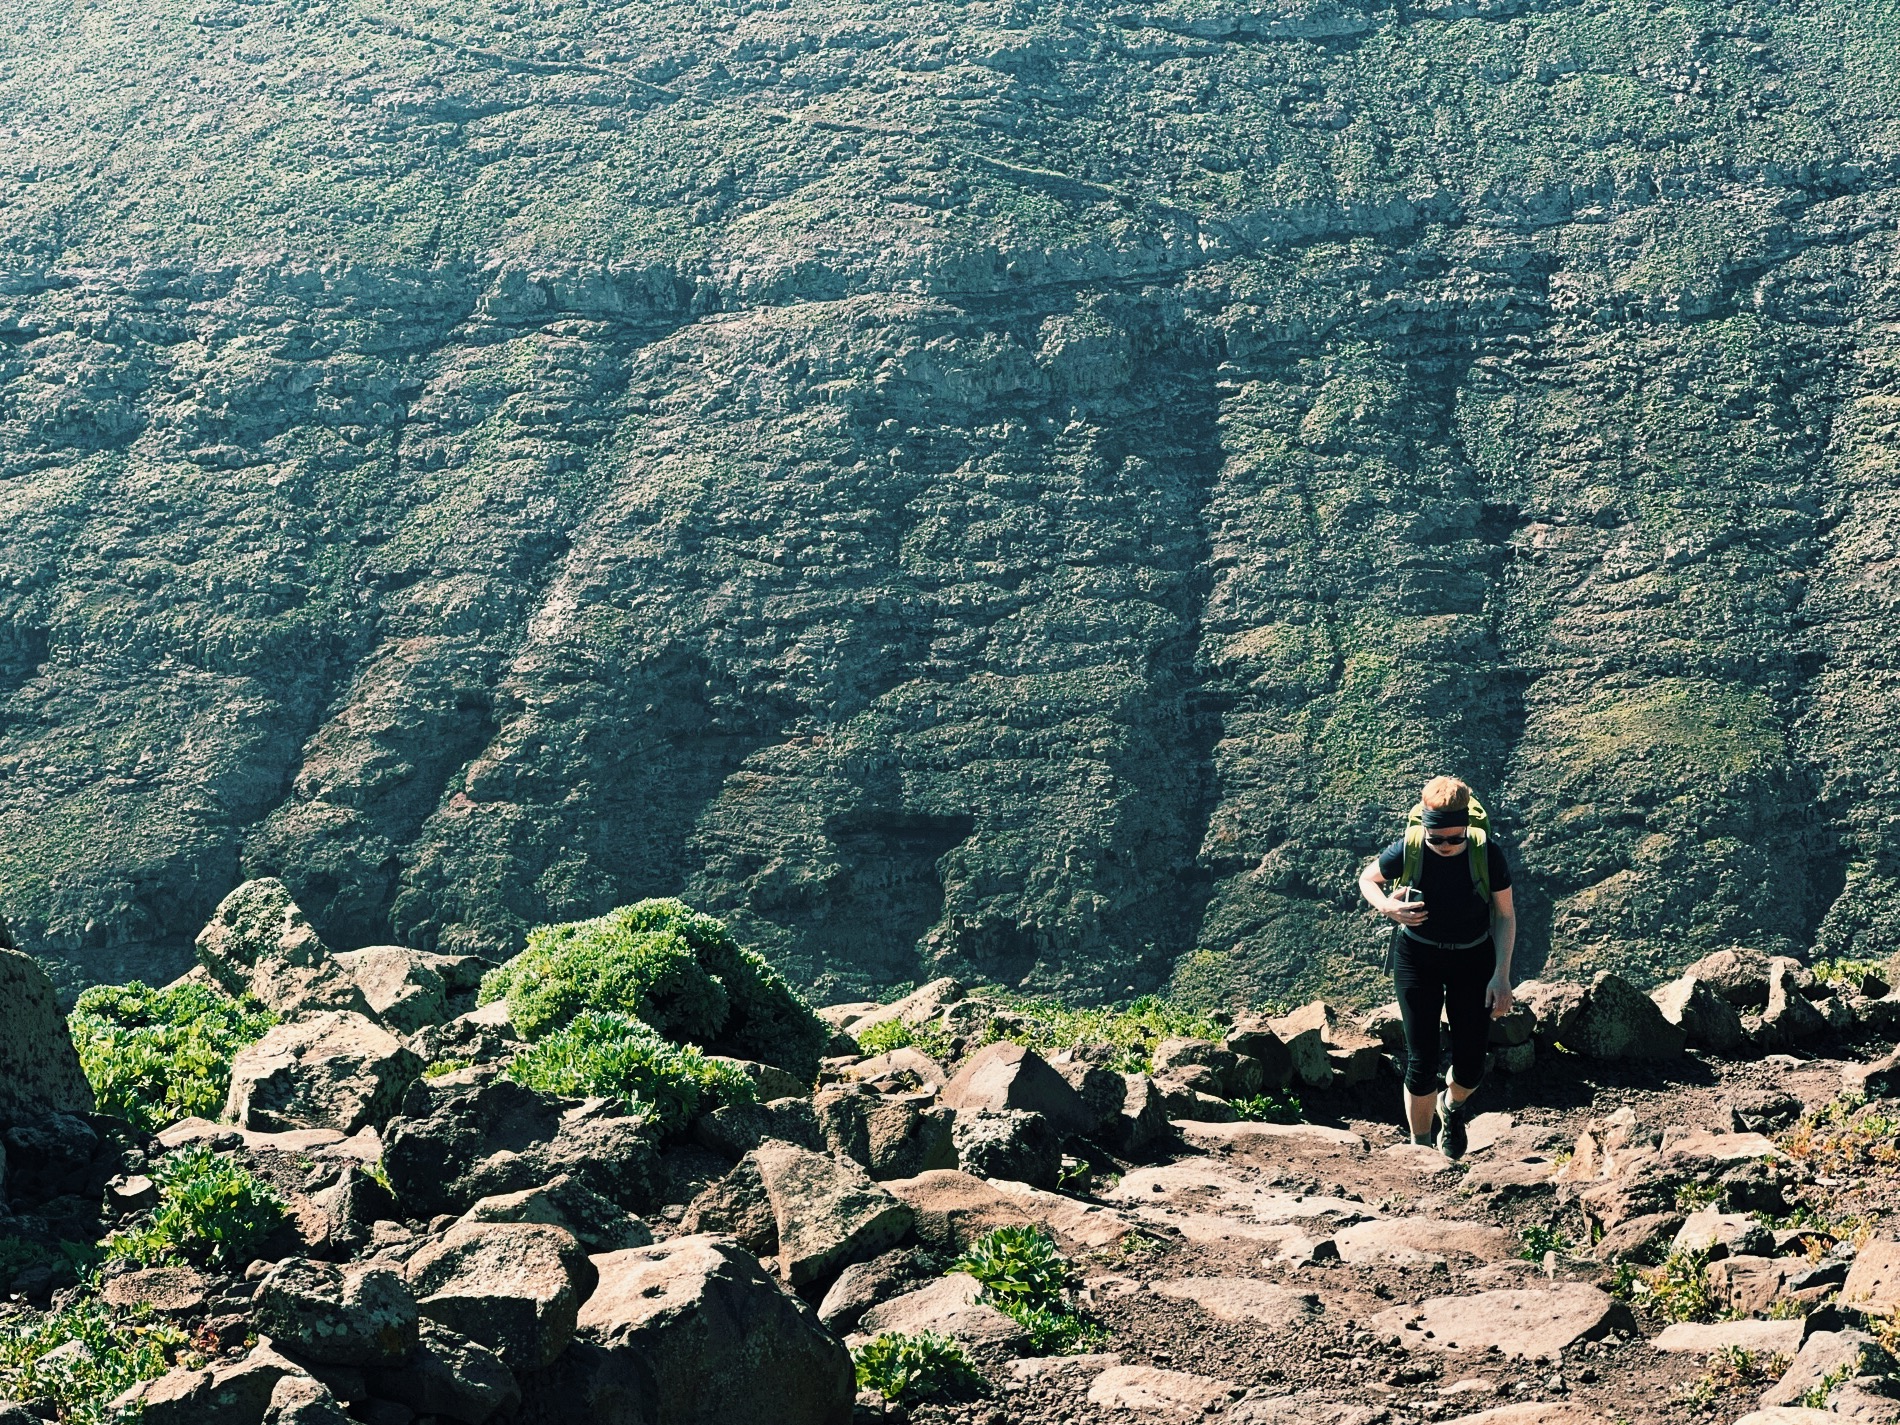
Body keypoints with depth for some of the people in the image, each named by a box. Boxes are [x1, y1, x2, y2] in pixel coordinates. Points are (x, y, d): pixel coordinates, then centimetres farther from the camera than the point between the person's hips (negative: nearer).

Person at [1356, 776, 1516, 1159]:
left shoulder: (1488, 854, -22)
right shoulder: (1408, 850, -22)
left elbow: (1505, 916, -8)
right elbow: (1367, 879, -2)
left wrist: (1501, 976, -15)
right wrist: (1386, 906, -24)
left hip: (1473, 959, 1)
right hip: (1418, 958, -1)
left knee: (1471, 1066, 3)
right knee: (1422, 1063, -2)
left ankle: (1452, 1105, 40)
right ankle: (1420, 1146, 21)